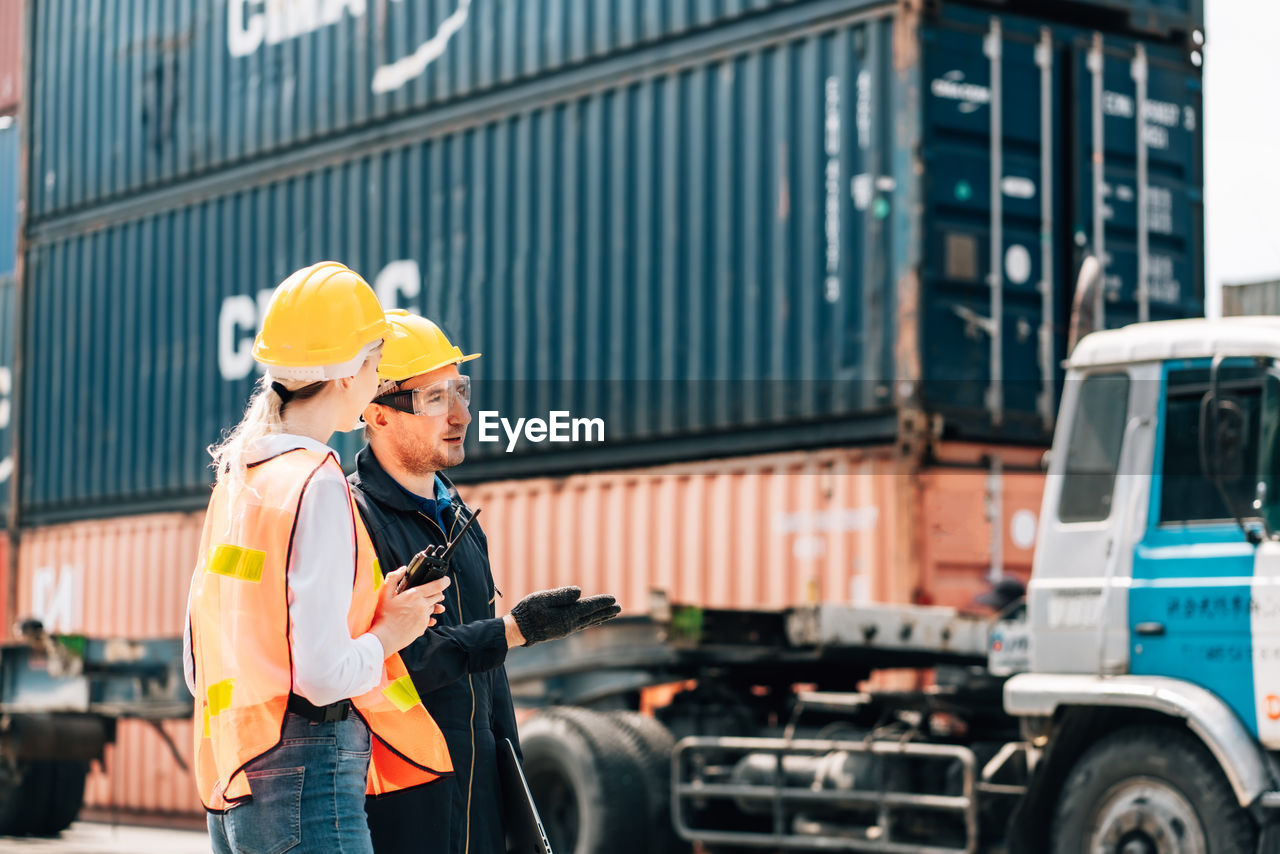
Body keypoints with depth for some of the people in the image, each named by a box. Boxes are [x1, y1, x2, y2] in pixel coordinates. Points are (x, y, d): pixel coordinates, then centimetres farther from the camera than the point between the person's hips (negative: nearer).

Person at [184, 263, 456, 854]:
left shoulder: (234, 475, 12)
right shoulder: (318, 484, -13)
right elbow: (324, 675, -20)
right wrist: (388, 634, 1)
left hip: (233, 785, 9)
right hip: (308, 778, -9)